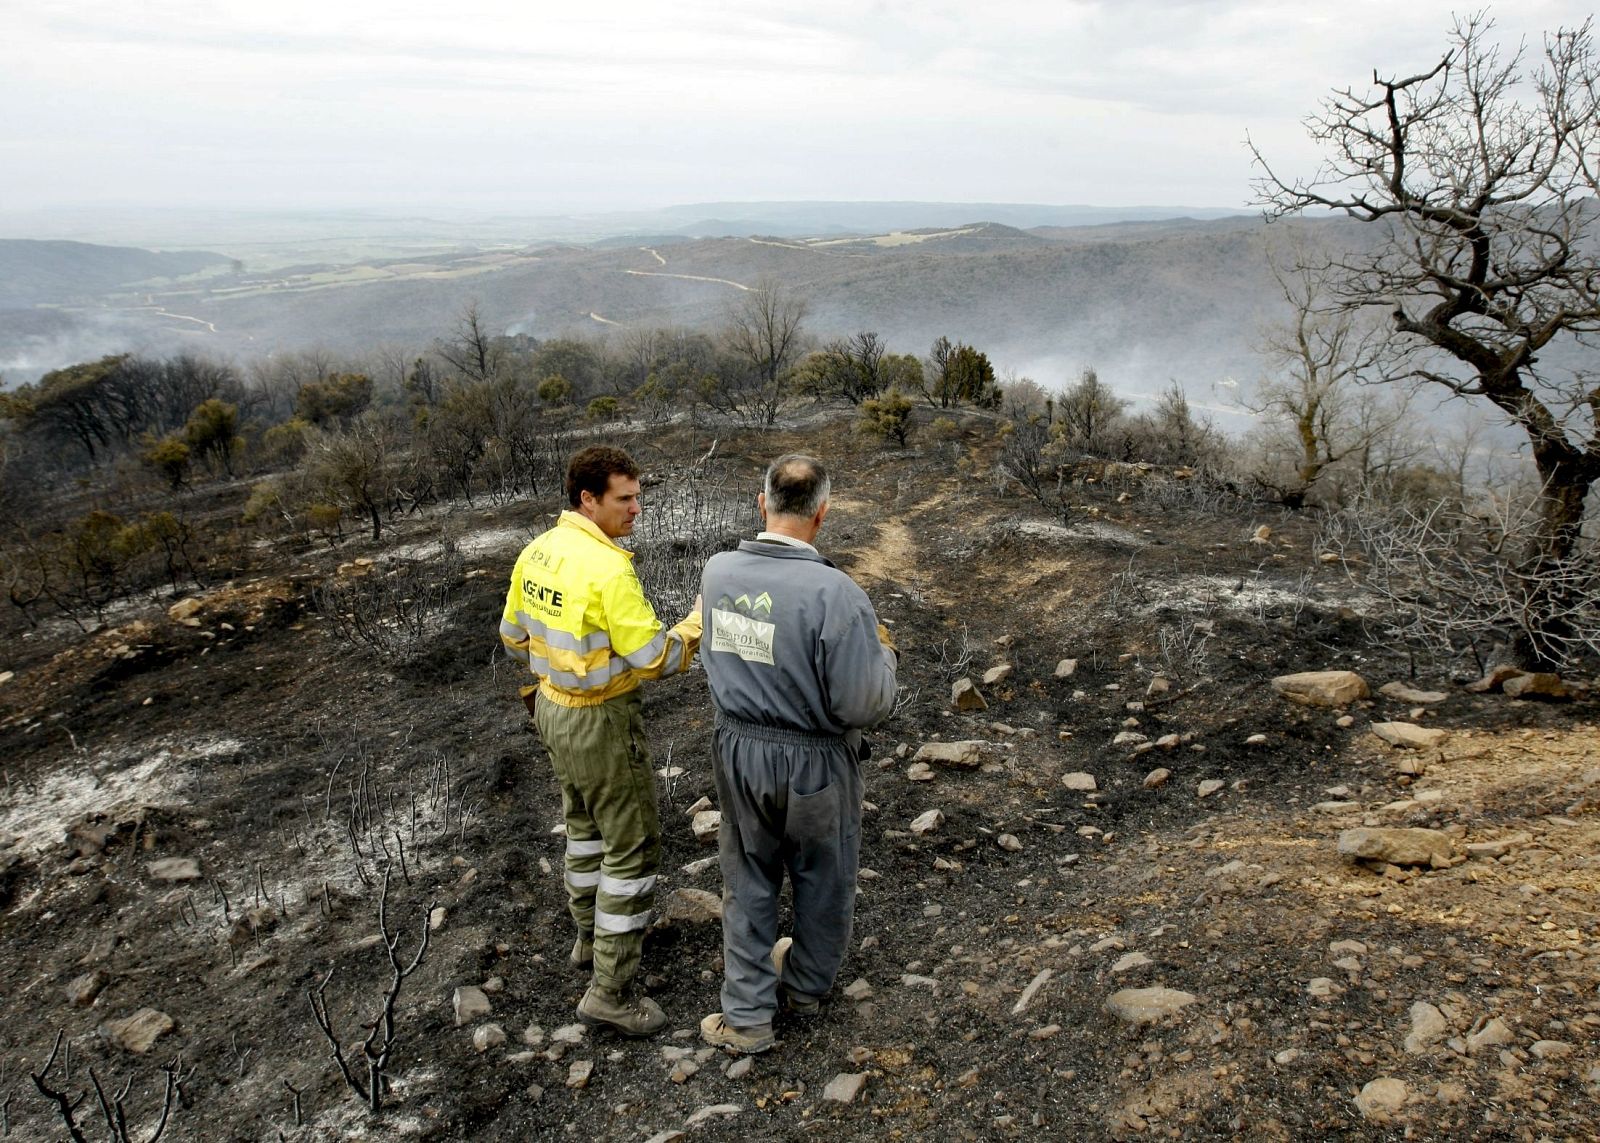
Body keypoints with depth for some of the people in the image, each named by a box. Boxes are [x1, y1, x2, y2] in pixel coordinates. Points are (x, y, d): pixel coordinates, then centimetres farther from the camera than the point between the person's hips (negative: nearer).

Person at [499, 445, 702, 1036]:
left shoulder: (536, 552, 0)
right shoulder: (608, 569, -27)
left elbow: (514, 634, 11)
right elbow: (656, 660, -25)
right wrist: (700, 616, -11)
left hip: (553, 706, 9)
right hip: (600, 722, -9)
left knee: (586, 824, 27)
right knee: (633, 845, 3)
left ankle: (591, 935, 45)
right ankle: (611, 990, 11)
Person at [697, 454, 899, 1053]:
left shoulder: (717, 571, -10)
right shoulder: (833, 592, -28)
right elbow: (863, 705, -22)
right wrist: (885, 654, -3)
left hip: (739, 750, 4)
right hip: (814, 762, -4)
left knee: (748, 880, 22)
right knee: (822, 880, 22)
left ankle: (747, 1014, 29)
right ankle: (805, 985, 44)